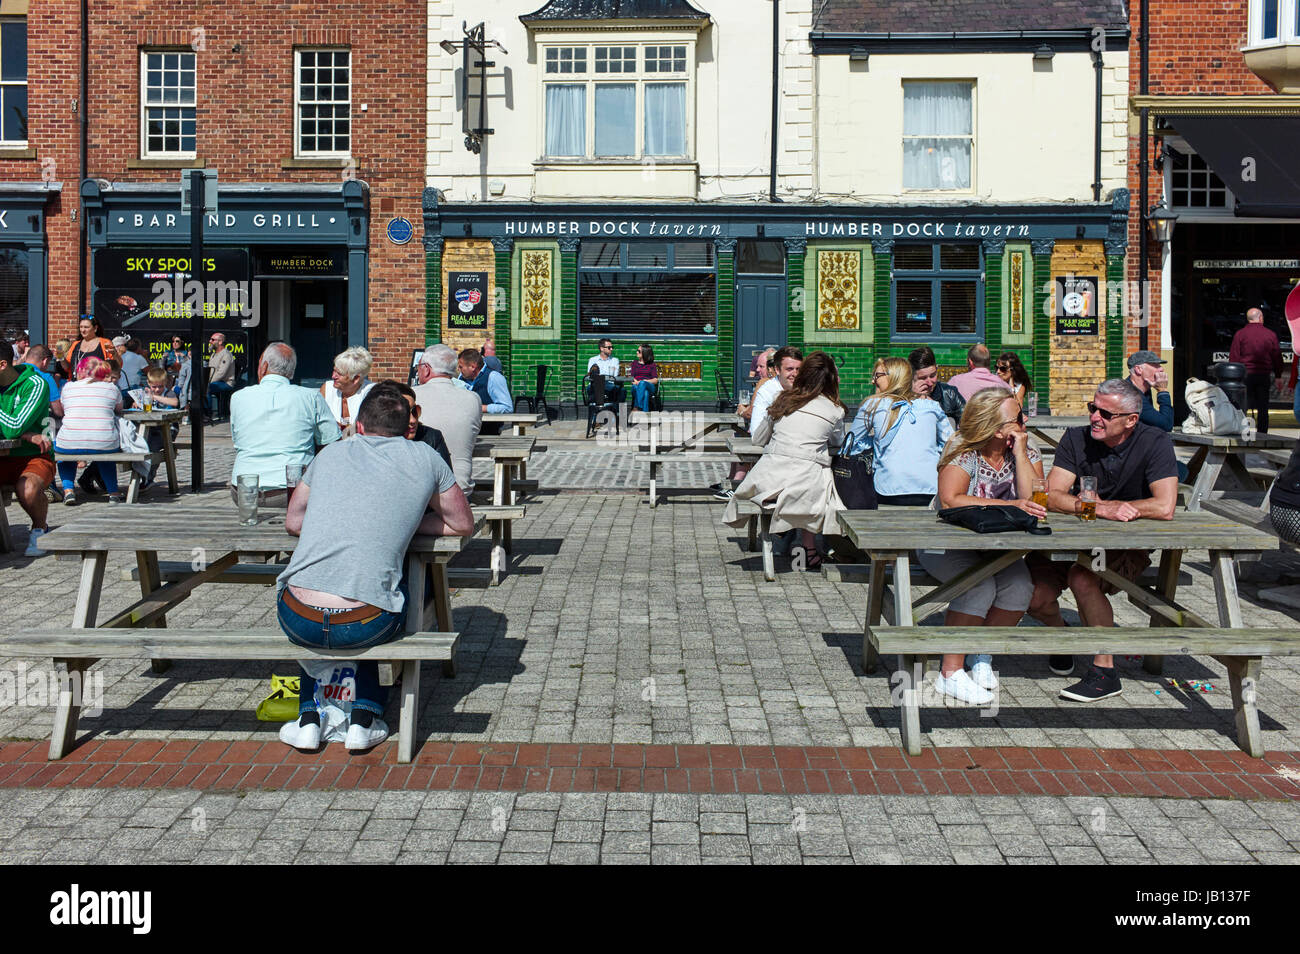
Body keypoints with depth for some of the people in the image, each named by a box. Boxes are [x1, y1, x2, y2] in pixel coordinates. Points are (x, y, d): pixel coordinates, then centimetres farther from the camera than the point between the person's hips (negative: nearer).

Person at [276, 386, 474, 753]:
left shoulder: (332, 452, 16)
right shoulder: (424, 458, 9)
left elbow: (293, 522, 27)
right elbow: (463, 524, 20)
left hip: (297, 620, 2)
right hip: (365, 627, -2)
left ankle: (309, 717, 31)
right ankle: (364, 718, 26)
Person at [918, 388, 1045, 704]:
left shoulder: (1026, 453, 1)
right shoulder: (962, 452, -14)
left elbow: (1033, 499, -14)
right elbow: (951, 500, -28)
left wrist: (1020, 452, -16)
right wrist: (1008, 506, -30)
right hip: (947, 545, -5)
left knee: (1019, 585, -23)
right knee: (979, 587, -30)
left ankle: (982, 656, 2)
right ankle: (951, 672, -17)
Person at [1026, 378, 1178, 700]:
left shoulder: (1155, 443, -11)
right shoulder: (1077, 438, -4)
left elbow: (1165, 507, -22)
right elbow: (1052, 496, -13)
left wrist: (1100, 504, -16)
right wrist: (1103, 509, -28)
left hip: (1129, 547, -3)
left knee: (1082, 577, -32)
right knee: (1035, 598, -17)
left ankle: (1104, 672, -16)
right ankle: (1060, 630, 21)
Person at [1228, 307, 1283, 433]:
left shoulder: (1240, 334, -1)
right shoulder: (1270, 334, 4)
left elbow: (1233, 357, -2)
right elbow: (1277, 357, 7)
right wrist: (1278, 376, 14)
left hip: (1245, 375, -1)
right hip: (1264, 375, 1)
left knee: (1242, 408, 0)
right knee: (1263, 409, 6)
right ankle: (1262, 435, 7)